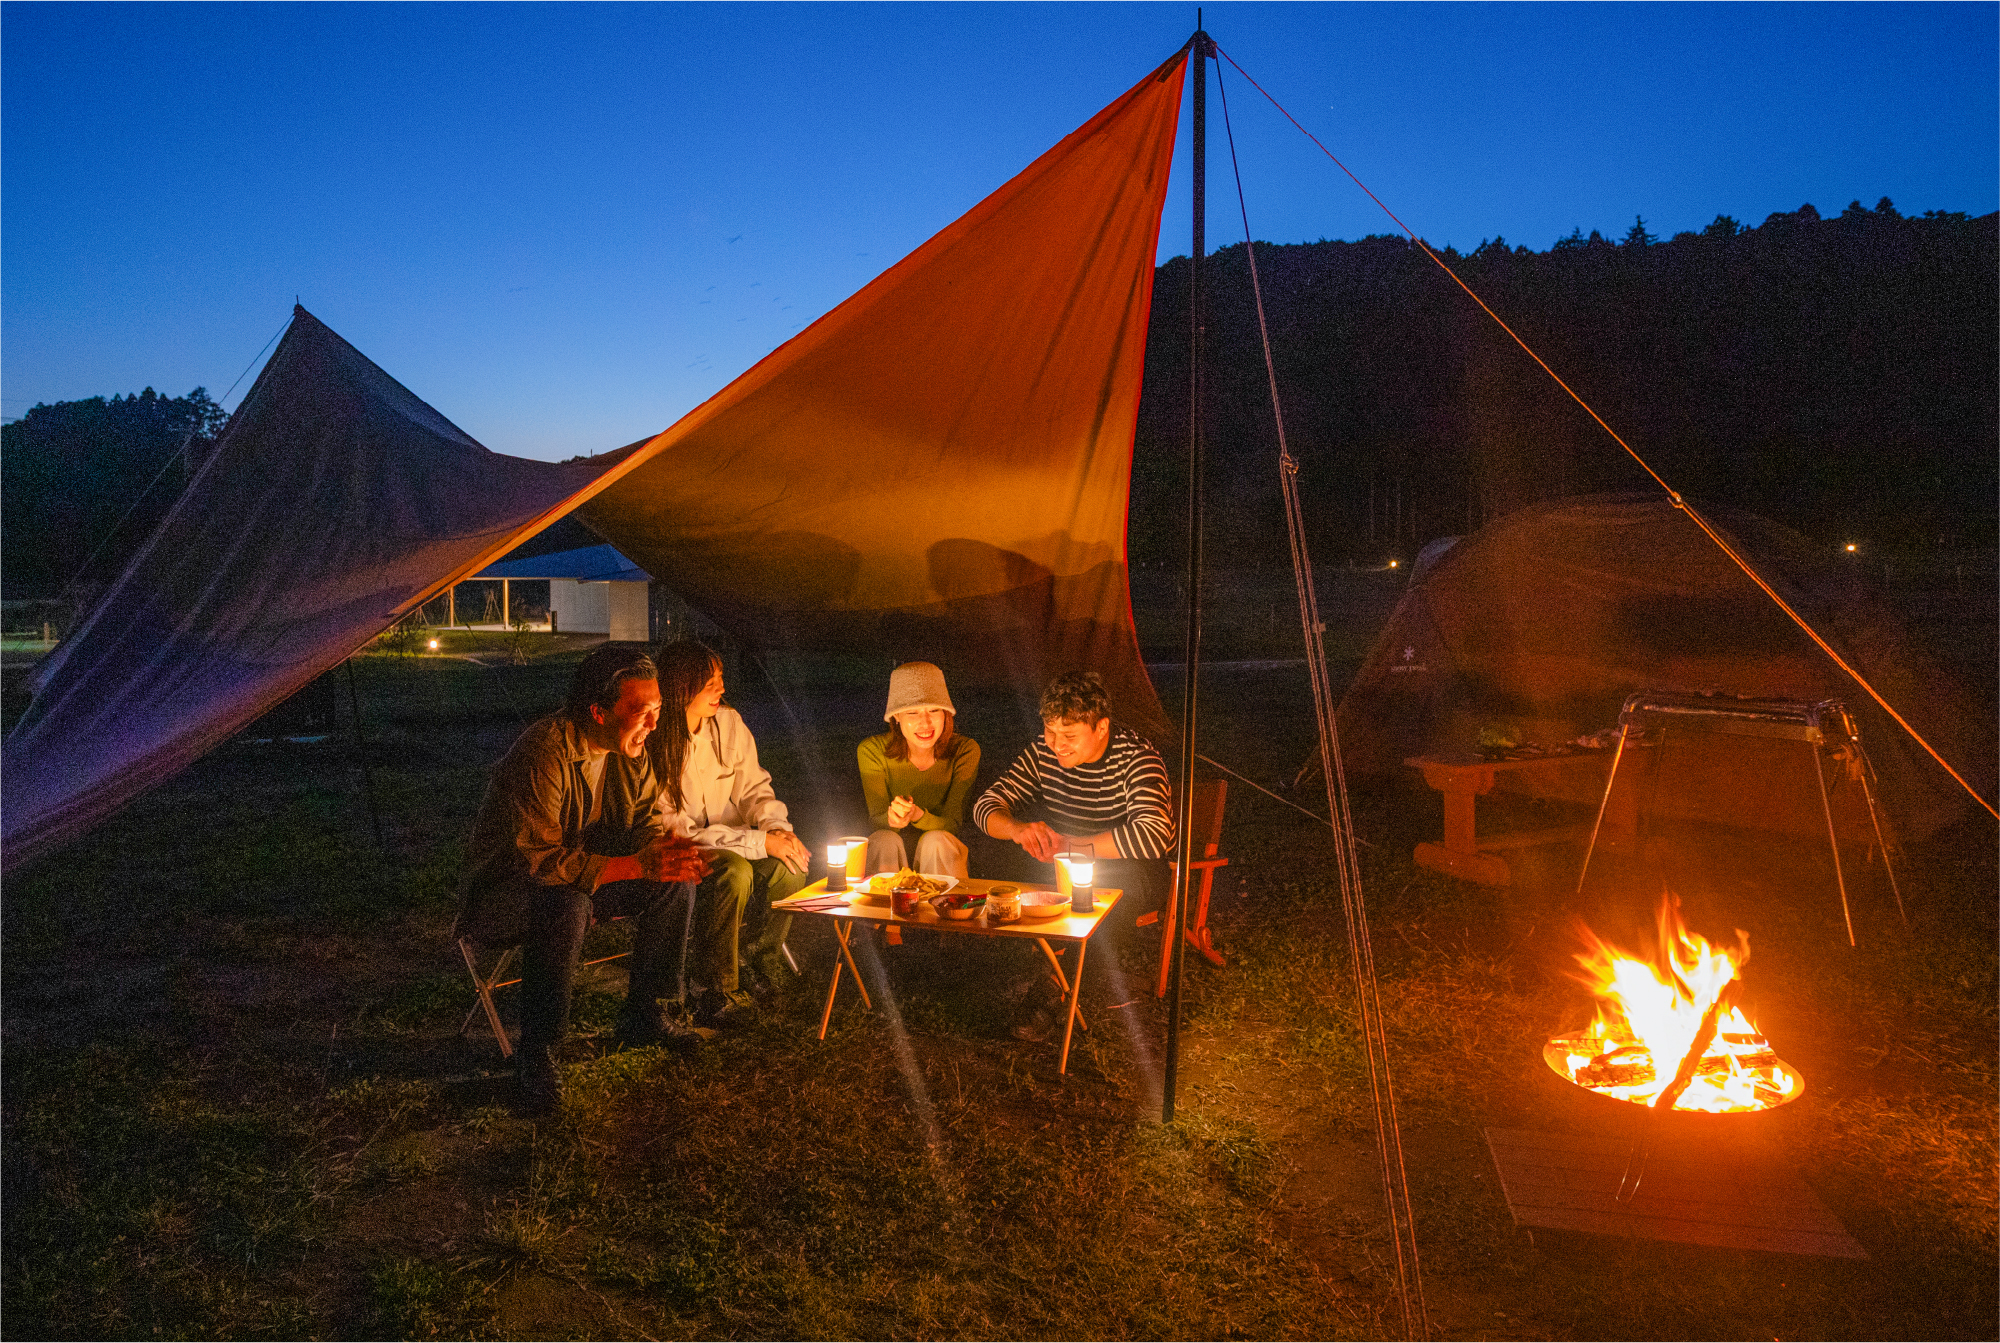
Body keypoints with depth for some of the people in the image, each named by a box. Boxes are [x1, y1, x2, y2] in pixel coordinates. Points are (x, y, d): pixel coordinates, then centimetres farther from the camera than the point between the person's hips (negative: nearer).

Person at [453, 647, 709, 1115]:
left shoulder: (632, 752, -4)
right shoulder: (543, 753, -30)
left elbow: (645, 826, 2)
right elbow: (538, 859, -33)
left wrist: (667, 851, -23)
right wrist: (638, 865, -37)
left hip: (582, 879, 8)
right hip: (503, 889, -8)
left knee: (675, 882, -8)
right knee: (566, 909, -38)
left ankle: (647, 1014, 6)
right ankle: (536, 1061, -24)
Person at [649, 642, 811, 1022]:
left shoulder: (729, 723, -3)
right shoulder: (651, 746, -21)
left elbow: (753, 788, 5)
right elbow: (677, 830, -22)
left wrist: (777, 828, -18)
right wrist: (760, 842, -26)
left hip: (728, 841, 6)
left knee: (792, 862, -22)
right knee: (735, 872, -35)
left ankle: (762, 949, 6)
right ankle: (720, 988, -18)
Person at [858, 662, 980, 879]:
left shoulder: (965, 750, -13)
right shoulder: (872, 750, -12)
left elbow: (953, 824, -16)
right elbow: (876, 818, -13)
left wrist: (918, 816, -39)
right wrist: (892, 819, -39)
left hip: (944, 853, 0)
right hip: (890, 853, 0)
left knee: (935, 840, -31)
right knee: (884, 839, -31)